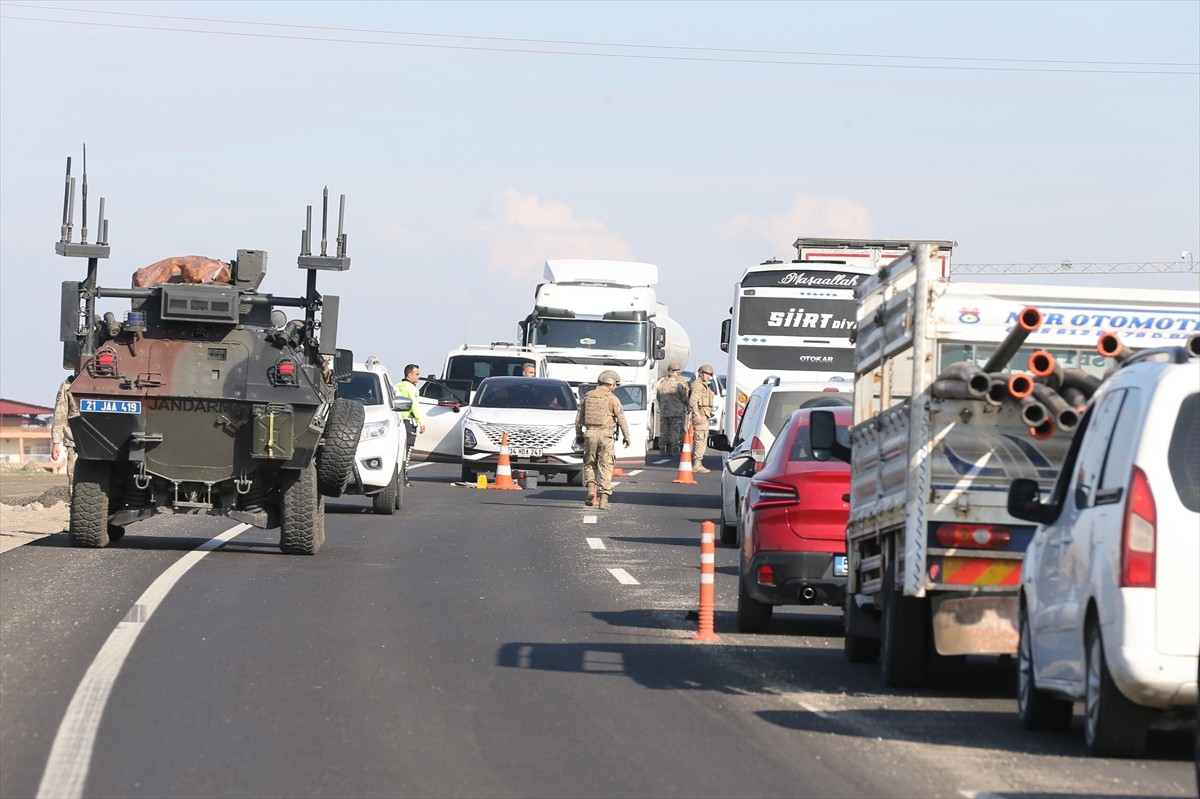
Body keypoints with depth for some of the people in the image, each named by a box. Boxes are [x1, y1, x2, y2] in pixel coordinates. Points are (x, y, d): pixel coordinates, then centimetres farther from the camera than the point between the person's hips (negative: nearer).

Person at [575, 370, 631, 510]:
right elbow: (621, 419, -5)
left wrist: (578, 435, 20)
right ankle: (603, 499, -3)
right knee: (605, 467, 1)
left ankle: (590, 488, -3)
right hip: (606, 435, -2)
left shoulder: (587, 396, 7)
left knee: (589, 463, 17)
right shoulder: (612, 398, -3)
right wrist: (626, 436, 3)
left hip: (590, 434, 2)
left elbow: (579, 418, 11)